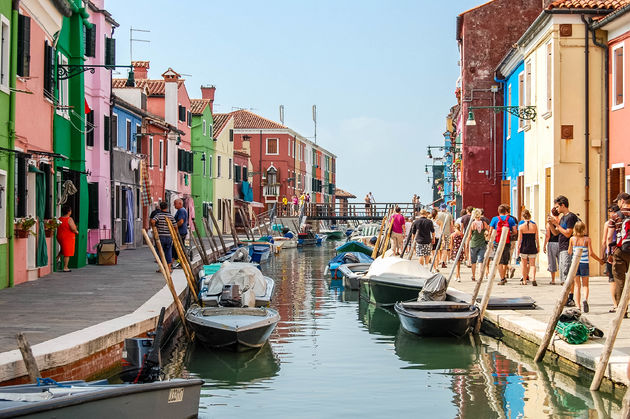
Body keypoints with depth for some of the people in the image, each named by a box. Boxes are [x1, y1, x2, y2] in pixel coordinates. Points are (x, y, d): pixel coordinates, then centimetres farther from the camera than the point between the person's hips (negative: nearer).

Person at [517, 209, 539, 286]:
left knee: (524, 265, 9)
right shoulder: (534, 225, -1)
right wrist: (538, 247, 14)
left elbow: (519, 238, -5)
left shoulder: (521, 226, -7)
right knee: (532, 264, 6)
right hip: (532, 247, 2)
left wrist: (518, 248, 3)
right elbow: (536, 238, 3)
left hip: (524, 247, -2)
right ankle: (533, 278, -15)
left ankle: (524, 280, 14)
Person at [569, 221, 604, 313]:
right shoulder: (587, 239, -7)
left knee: (577, 285, 9)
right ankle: (585, 299, -16)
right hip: (584, 263, -1)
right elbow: (591, 253, -8)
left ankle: (578, 306, 3)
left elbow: (569, 252, 5)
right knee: (585, 284, 11)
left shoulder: (572, 239, -3)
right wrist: (600, 260, 5)